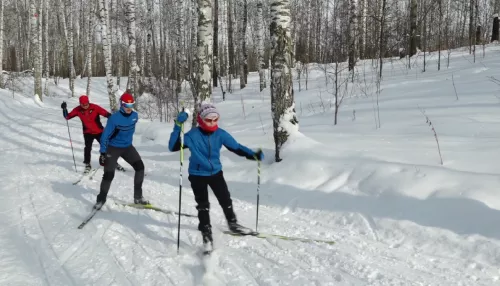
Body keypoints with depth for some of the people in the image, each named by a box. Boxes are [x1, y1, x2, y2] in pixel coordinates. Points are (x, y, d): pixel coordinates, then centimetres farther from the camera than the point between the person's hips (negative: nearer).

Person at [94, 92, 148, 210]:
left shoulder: (135, 116, -6)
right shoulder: (114, 118, -22)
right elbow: (105, 136, -16)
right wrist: (103, 153, -18)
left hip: (127, 147, 5)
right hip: (113, 148, -5)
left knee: (140, 167, -8)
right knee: (109, 174, -11)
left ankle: (138, 197, 4)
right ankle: (101, 200, 8)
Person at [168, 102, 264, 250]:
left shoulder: (220, 134, -11)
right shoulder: (193, 135, -21)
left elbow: (236, 147, -5)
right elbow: (173, 147, -25)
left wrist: (253, 155, -17)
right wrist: (178, 127, -37)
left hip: (216, 172, 4)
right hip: (197, 175, -3)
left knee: (225, 200, 14)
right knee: (203, 205, 0)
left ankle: (232, 223, 37)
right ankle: (206, 233, 14)